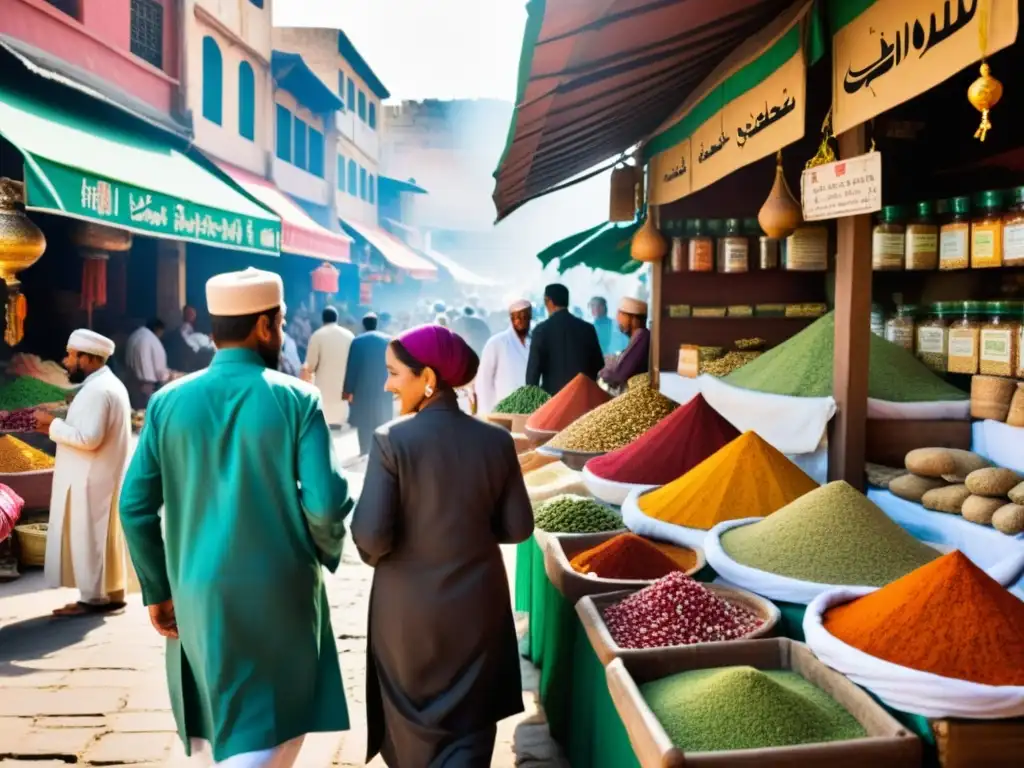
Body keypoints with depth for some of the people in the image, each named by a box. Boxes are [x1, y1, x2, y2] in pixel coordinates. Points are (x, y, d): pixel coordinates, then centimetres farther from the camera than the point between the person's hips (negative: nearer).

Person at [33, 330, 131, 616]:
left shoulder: (97, 390, -19)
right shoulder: (106, 384, 15)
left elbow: (89, 438, -25)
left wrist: (53, 425, -14)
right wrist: (57, 427, 9)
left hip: (91, 481, -10)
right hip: (97, 478, 10)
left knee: (88, 537, -2)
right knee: (99, 537, 14)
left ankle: (95, 598, 5)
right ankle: (108, 594, 20)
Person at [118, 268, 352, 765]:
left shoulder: (168, 402, -1)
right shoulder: (296, 399, -10)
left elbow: (135, 506, -1)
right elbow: (326, 502, -16)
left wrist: (158, 590, 9)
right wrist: (327, 553, 5)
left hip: (200, 595, 4)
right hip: (281, 594, -4)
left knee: (219, 727, 22)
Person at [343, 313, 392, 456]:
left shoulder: (357, 341, -6)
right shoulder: (388, 340, 0)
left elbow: (351, 368, -5)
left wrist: (348, 389, 2)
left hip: (363, 390, -2)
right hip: (383, 390, 2)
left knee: (364, 424, 4)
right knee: (382, 425, 10)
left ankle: (365, 453, 2)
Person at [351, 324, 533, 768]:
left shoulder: (392, 440, -17)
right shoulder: (496, 441, -8)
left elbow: (371, 535, -19)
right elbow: (517, 528, -1)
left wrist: (374, 556, 3)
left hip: (408, 607, -2)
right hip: (477, 605, 2)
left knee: (414, 720, 21)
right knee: (468, 729, 15)